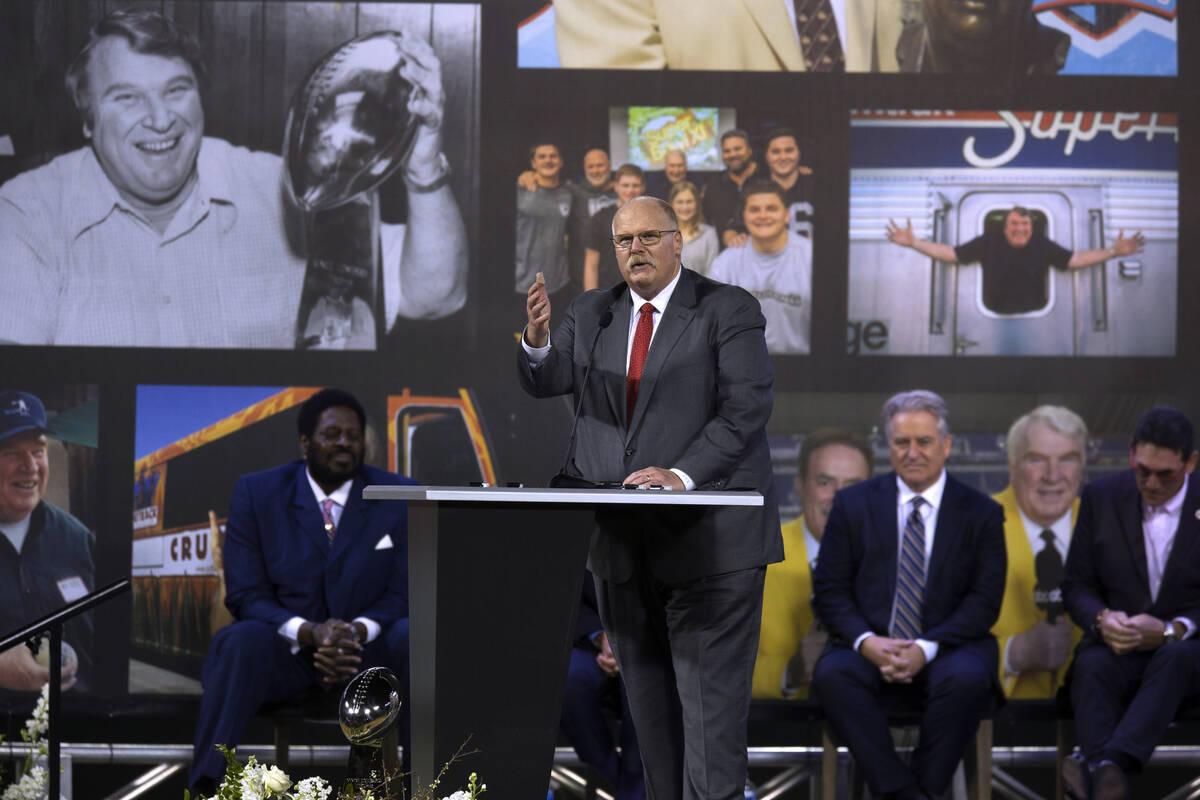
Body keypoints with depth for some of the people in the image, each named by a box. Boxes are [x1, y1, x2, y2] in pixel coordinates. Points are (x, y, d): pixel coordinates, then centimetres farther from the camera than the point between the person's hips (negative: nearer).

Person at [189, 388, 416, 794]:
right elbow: (245, 594, -5)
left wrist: (357, 631, -22)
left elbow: (403, 593, 0)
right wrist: (309, 632, -24)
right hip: (286, 648, -1)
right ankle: (207, 787, -37)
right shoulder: (256, 493, -1)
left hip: (368, 650, 1)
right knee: (241, 642, -35)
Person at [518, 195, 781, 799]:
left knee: (710, 692, -7)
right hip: (621, 540, 5)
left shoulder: (727, 311, -3)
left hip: (708, 541, -5)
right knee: (646, 692, 10)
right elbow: (547, 382, 3)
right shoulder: (591, 314, 13)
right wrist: (537, 340, -20)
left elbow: (747, 407, -11)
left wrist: (682, 474, -22)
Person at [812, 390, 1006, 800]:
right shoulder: (853, 504, 11)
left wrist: (926, 649, -15)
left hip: (946, 650, -1)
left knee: (968, 678, -35)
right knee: (831, 674, -32)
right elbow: (829, 589, 7)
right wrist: (866, 642, -13)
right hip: (871, 649, 1)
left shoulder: (981, 513, 8)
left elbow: (985, 600, 1)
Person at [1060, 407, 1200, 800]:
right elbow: (1076, 586, 8)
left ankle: (1110, 762, -58)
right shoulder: (1101, 497, 5)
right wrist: (1101, 618, -15)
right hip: (1116, 646, 2)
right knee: (1092, 666, -33)